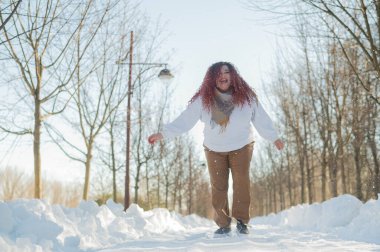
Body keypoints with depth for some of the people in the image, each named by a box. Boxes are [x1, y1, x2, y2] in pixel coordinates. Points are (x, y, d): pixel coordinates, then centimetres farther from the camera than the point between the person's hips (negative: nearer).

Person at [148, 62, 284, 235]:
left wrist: (274, 137, 6)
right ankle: (223, 224, 13)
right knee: (218, 187, 1)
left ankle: (242, 220, -1)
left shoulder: (246, 96, -11)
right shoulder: (203, 99, -15)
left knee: (241, 182, -13)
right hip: (214, 149, 0)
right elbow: (185, 120, -17)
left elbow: (261, 119, -2)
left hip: (241, 146, 0)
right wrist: (163, 134, -25)